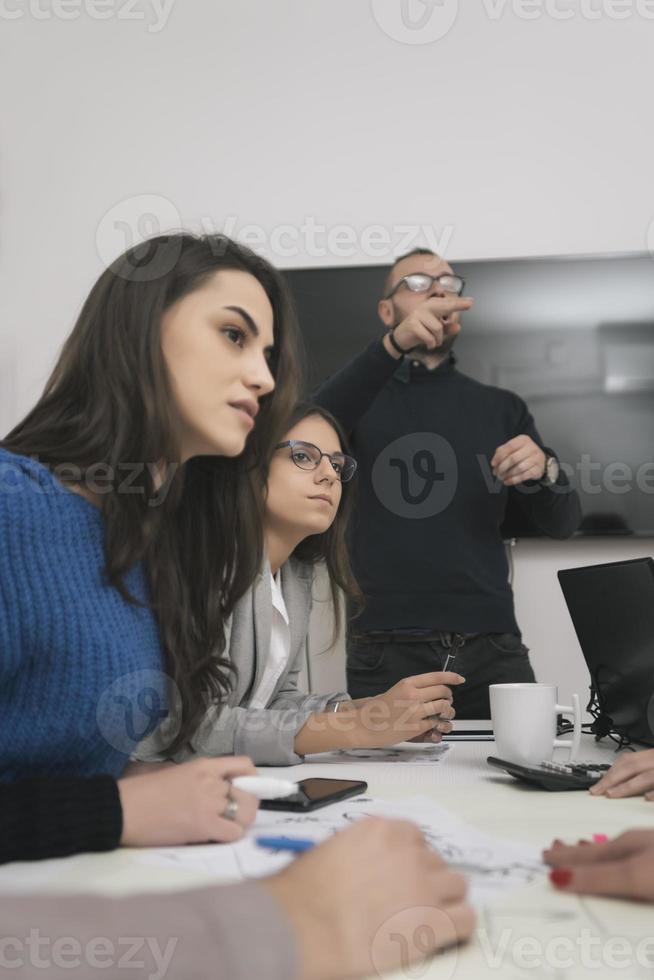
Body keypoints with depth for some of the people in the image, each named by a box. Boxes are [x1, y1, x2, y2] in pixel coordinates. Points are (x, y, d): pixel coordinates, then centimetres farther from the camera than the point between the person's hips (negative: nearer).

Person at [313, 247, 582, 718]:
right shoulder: (364, 399, 7)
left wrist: (544, 470, -14)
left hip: (491, 647, 2)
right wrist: (392, 346, -30)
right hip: (387, 650, -1)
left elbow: (563, 521, 10)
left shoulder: (503, 408, 13)